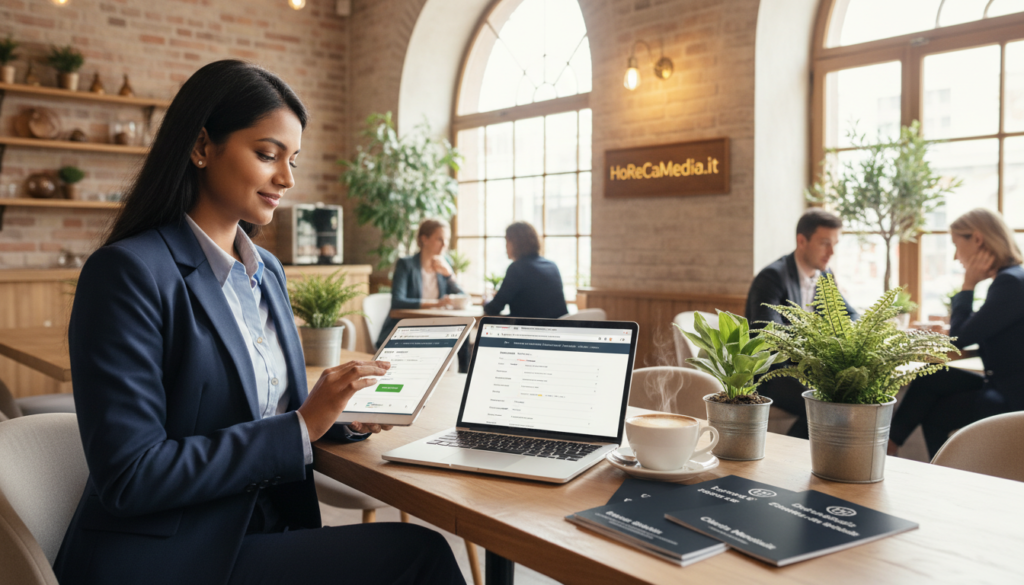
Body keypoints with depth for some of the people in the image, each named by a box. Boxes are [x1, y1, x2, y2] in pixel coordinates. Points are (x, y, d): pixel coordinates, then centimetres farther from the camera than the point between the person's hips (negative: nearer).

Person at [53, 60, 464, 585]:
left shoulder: (268, 271, 11)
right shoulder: (128, 272, -14)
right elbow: (127, 477, -19)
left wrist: (332, 408, -3)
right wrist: (300, 427, -19)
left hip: (265, 532, 7)